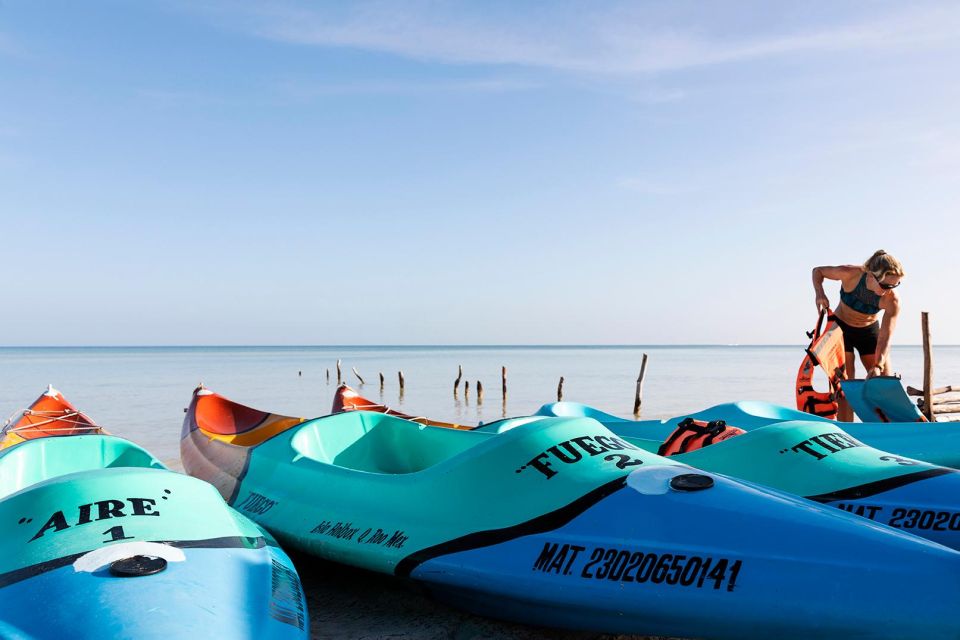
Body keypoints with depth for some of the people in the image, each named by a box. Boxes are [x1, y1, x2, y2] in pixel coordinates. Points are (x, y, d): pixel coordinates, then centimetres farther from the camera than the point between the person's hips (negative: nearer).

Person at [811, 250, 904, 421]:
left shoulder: (892, 300, -26)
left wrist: (878, 366, -41)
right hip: (840, 328, -2)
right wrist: (820, 294, -29)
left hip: (869, 330, 2)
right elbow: (818, 271, -11)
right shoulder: (851, 274, -29)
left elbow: (885, 337, -28)